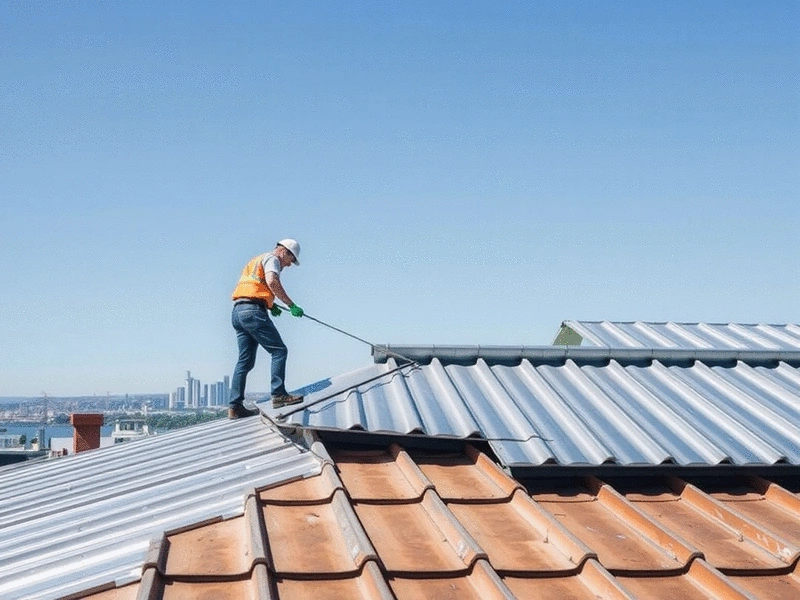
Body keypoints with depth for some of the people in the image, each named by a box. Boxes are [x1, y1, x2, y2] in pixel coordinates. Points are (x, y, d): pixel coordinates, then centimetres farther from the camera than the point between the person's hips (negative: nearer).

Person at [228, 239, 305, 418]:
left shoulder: (256, 260, 31)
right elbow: (272, 282, -19)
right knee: (279, 350, -7)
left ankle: (235, 407, 5)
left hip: (237, 312, 10)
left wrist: (270, 304, 17)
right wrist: (291, 305, -19)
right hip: (253, 311, -9)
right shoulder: (272, 258, 1)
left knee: (245, 360, 9)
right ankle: (278, 395, -14)